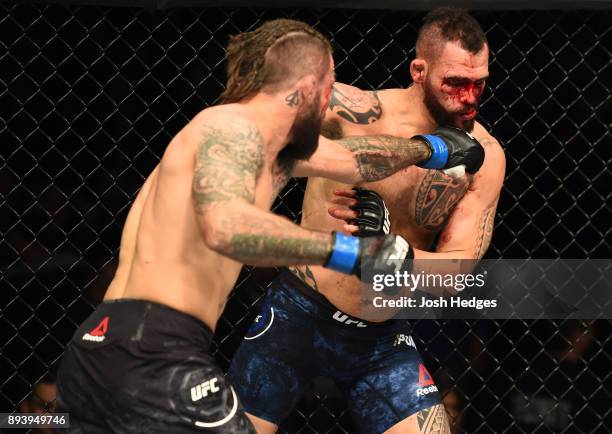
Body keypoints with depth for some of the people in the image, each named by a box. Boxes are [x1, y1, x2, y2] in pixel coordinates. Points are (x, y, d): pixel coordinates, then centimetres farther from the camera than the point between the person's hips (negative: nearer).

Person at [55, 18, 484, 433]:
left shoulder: (278, 151, 18)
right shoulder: (234, 128, -10)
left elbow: (356, 159, 37)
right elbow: (224, 225, -29)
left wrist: (429, 148, 52)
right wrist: (348, 251, -29)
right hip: (153, 356, -10)